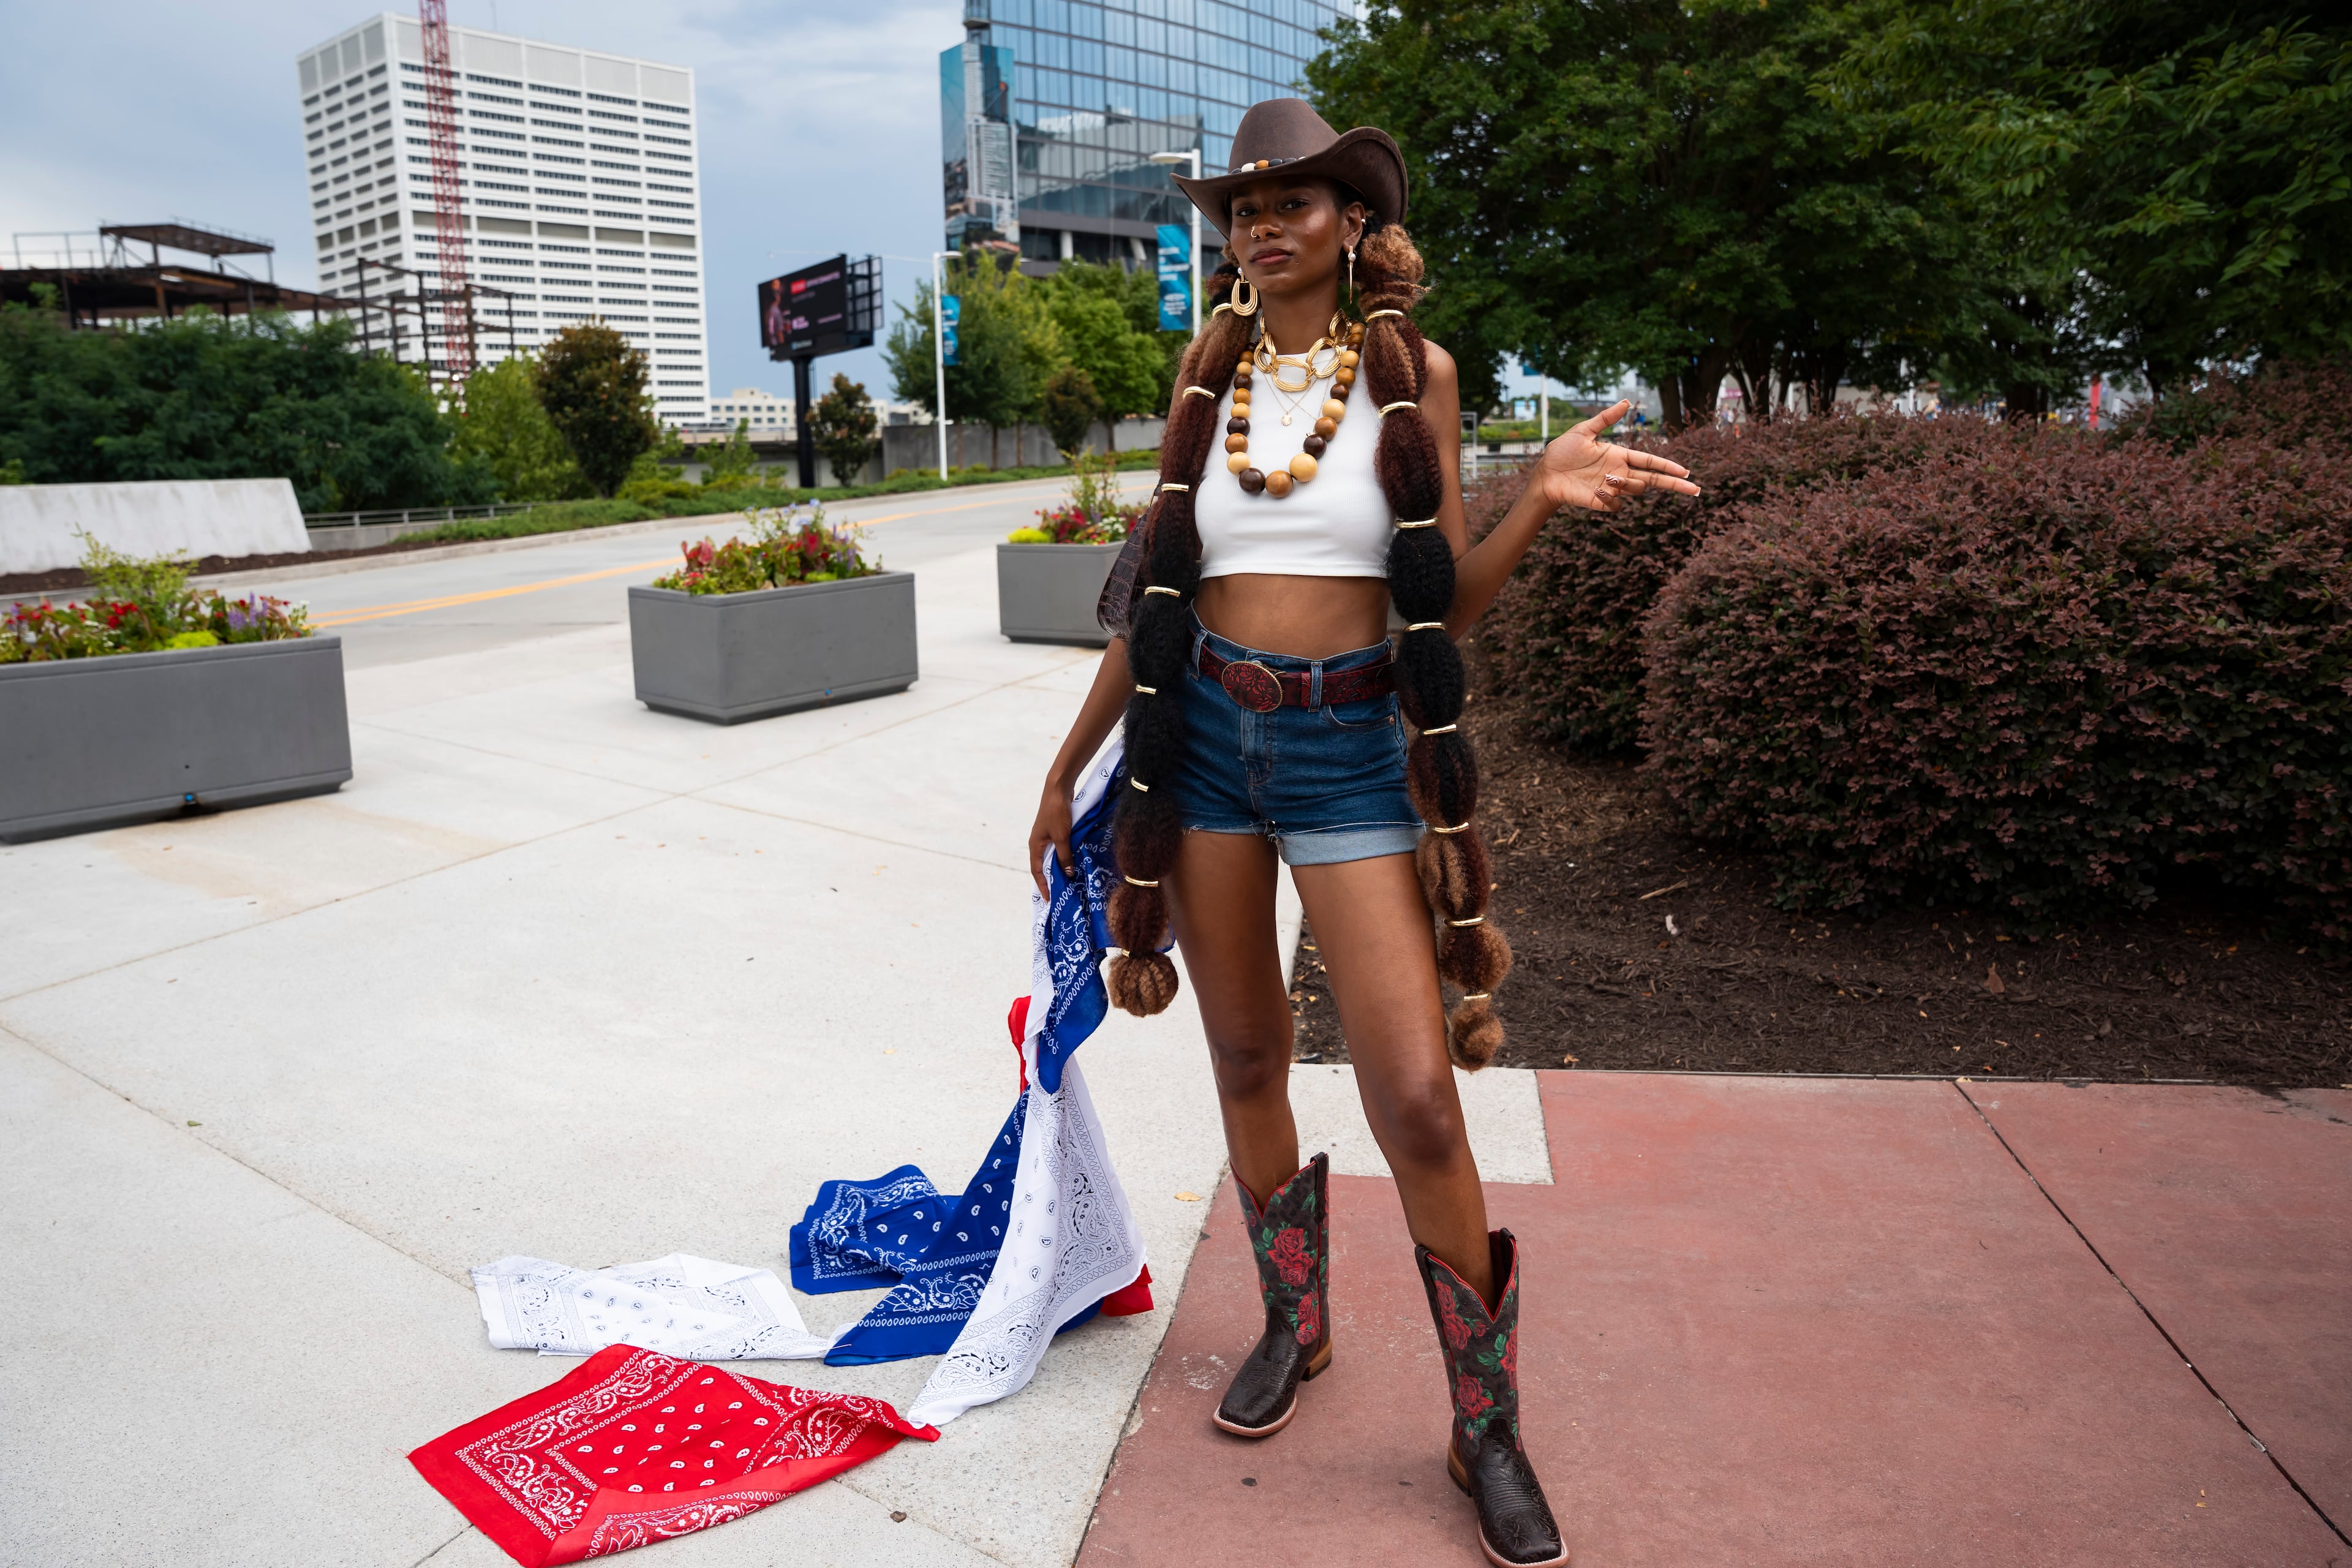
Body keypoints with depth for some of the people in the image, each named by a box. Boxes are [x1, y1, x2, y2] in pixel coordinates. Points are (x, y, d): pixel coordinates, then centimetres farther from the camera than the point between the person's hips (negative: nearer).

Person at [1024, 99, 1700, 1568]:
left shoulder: (1413, 371, 1)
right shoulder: (1208, 380, 8)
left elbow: (1447, 601, 0)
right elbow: (1151, 596, 11)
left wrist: (1541, 502, -18)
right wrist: (1069, 768, 13)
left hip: (1352, 747, -3)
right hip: (1204, 736, 3)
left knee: (1418, 1098, -7)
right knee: (1248, 1063, 12)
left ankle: (1488, 1426, 13)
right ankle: (1295, 1321, 36)